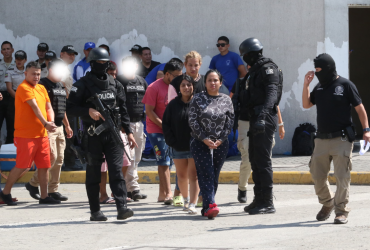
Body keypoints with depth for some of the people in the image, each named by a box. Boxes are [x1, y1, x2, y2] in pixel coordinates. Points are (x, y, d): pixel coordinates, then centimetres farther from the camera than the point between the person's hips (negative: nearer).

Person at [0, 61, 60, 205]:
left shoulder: (41, 88, 15)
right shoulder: (24, 88, -10)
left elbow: (49, 108, 11)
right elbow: (35, 107, -20)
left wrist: (51, 122, -9)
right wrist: (45, 123, -29)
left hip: (42, 134, 8)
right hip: (26, 135, -8)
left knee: (45, 166, 6)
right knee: (21, 166, -5)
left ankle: (44, 196, 12)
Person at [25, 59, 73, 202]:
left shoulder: (61, 87, 19)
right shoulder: (43, 85, -9)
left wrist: (67, 126, 26)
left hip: (59, 127, 9)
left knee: (59, 159, 6)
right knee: (51, 157, -13)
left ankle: (53, 190, 11)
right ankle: (33, 184, 2)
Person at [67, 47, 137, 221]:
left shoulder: (114, 84, 13)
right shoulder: (83, 84, -1)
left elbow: (123, 108, 17)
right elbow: (70, 108, -5)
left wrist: (128, 131, 11)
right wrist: (89, 111, -20)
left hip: (113, 134, 3)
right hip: (93, 135, -3)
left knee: (116, 170, -9)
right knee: (93, 174, 5)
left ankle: (122, 207, -16)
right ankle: (95, 211, 11)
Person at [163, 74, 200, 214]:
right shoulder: (173, 105, 5)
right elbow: (166, 124, 7)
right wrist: (171, 141, -3)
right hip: (178, 147, 3)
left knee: (193, 176, -9)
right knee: (181, 176, 13)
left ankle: (192, 204, -12)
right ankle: (186, 199, 32)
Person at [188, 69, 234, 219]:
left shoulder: (226, 100, 6)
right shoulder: (197, 99, 1)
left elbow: (230, 122, 5)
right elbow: (192, 121, -2)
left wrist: (220, 140, -6)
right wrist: (205, 139, -10)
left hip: (221, 144, 3)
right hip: (200, 143, -2)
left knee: (215, 176, 4)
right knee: (206, 174, -12)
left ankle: (207, 208, 11)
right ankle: (210, 205, -23)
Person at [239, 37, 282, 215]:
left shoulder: (268, 69, -11)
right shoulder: (256, 70, 19)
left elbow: (272, 93, -25)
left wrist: (263, 114, -37)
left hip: (265, 119, -10)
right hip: (256, 119, 10)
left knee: (263, 160, -10)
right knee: (255, 160, 13)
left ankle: (268, 203, -9)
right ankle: (259, 199, 20)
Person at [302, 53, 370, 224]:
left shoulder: (345, 85, -4)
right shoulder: (319, 87, 13)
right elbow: (306, 104, 17)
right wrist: (306, 85, 5)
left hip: (341, 139, -6)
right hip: (322, 139, 6)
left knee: (342, 176, -6)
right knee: (317, 175, 8)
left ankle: (341, 211, -1)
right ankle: (327, 203, 28)